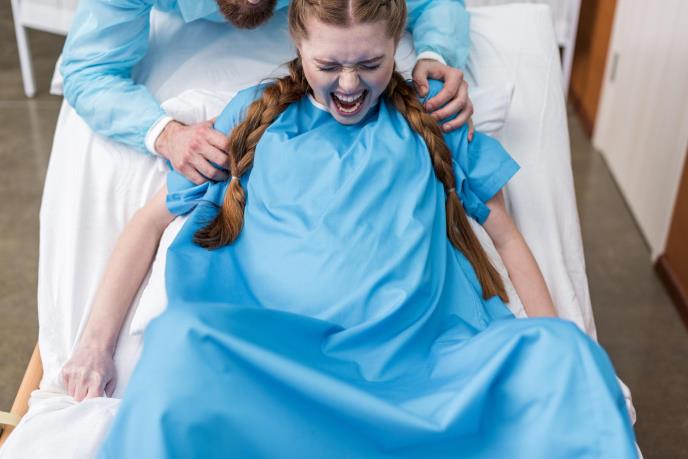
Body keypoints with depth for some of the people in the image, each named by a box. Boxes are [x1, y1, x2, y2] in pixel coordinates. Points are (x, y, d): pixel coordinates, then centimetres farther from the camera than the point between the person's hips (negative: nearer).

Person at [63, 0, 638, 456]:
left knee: (562, 349, -25)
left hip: (422, 361, 1)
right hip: (277, 358, 0)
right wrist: (96, 344, 2)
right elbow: (151, 221, 14)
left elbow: (507, 237, 16)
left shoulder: (433, 120, 15)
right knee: (181, 340, -32)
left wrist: (555, 358, 4)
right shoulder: (257, 114, 14)